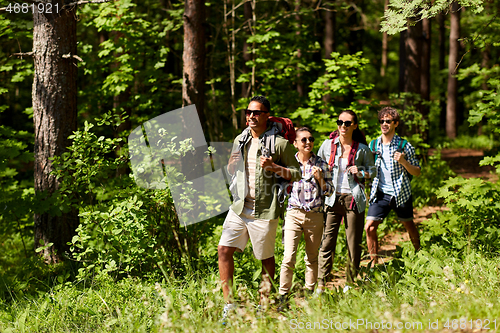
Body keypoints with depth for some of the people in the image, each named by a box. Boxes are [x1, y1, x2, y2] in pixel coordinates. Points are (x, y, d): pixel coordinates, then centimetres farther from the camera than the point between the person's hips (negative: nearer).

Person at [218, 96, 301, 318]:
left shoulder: (279, 143, -6)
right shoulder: (240, 140, 11)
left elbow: (297, 174, -2)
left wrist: (274, 168, -18)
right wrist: (231, 165, 0)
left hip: (264, 209, -4)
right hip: (239, 206, 5)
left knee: (266, 257, 6)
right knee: (224, 250, -7)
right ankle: (229, 303, 0)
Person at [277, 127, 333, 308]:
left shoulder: (321, 164, 2)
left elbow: (330, 191, 3)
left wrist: (320, 179, -12)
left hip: (315, 216, 1)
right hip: (294, 214, -1)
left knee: (312, 258, 9)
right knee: (289, 257, -11)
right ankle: (283, 296, -4)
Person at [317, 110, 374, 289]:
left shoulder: (362, 149, 1)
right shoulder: (328, 145, 5)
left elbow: (372, 171, 11)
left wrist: (360, 173, -8)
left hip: (354, 199, -1)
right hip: (332, 198, 1)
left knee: (354, 244, 2)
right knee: (327, 241, -4)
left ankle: (351, 283, 16)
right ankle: (321, 284, 1)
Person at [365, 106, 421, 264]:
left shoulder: (404, 146, -6)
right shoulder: (373, 145, 4)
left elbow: (417, 172, -3)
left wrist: (403, 162, -20)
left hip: (401, 193, -2)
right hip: (380, 194, 2)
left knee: (409, 226, 12)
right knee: (369, 228, -10)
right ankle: (374, 263, 1)